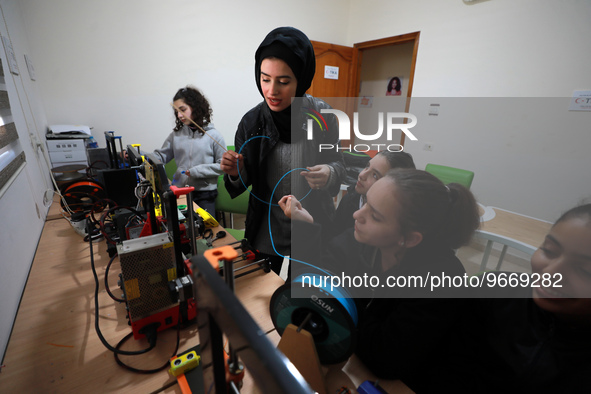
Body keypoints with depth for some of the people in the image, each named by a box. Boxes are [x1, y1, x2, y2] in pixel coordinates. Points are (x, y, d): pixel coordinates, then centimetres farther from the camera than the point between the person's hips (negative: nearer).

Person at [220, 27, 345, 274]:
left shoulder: (321, 115, -15)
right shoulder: (251, 122, -13)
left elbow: (337, 163, -4)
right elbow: (245, 181, -2)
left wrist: (329, 173, -27)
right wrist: (236, 173, -25)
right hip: (266, 228, 1)